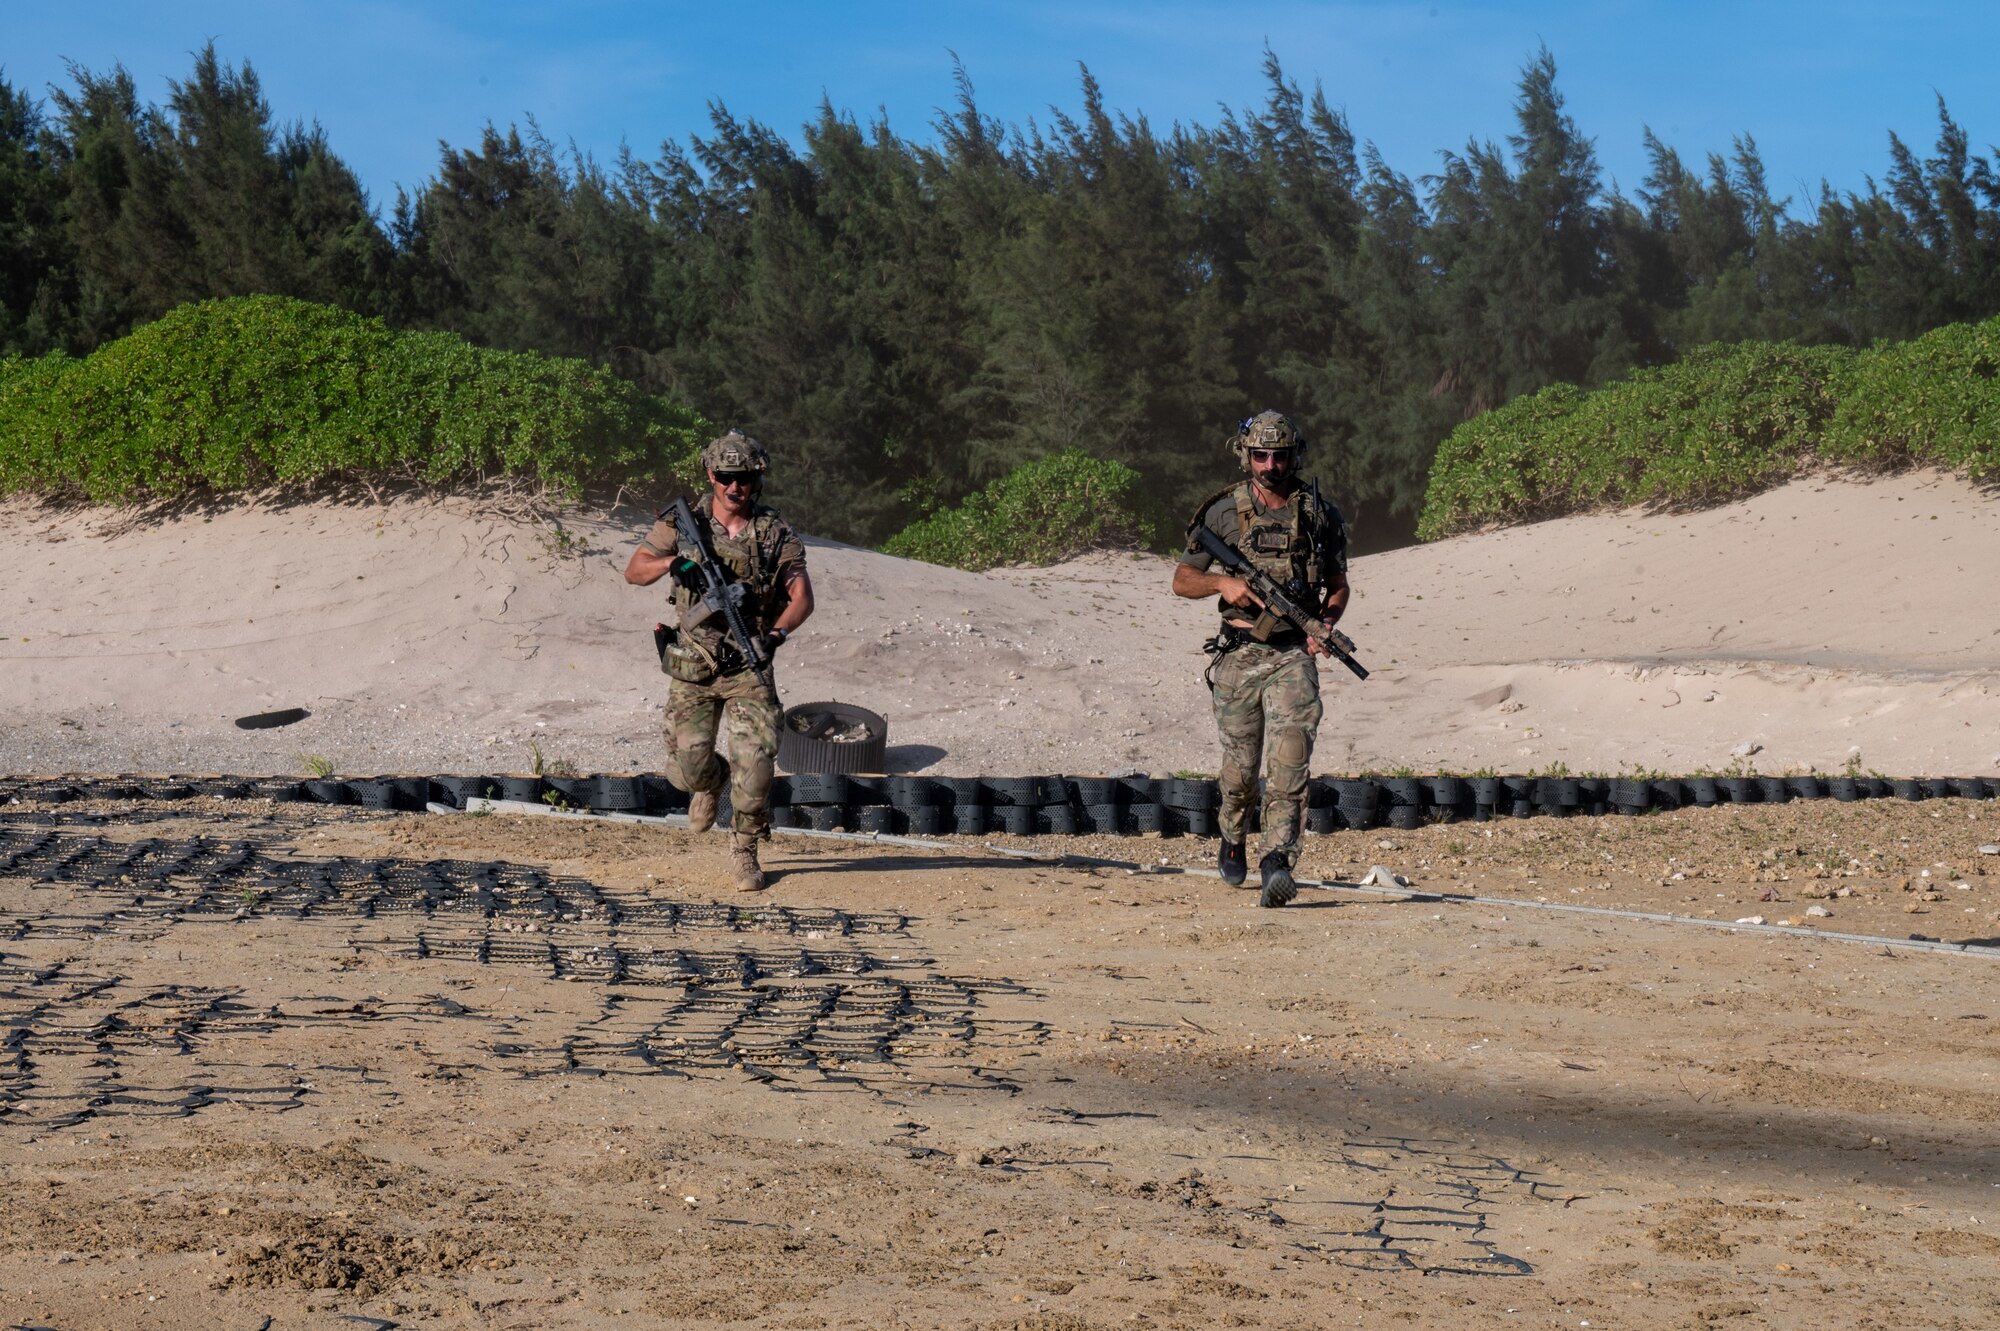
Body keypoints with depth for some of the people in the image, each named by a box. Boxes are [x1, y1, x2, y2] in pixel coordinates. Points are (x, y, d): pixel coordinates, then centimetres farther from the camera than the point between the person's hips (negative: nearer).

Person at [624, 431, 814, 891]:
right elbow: (634, 572, 2)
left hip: (748, 666, -1)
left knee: (755, 763, -12)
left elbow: (802, 597, -6)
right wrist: (671, 562, -19)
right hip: (692, 664, 1)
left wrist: (777, 633, -26)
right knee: (688, 767, 1)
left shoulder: (778, 534, -2)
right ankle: (711, 782, 40)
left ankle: (745, 850, 6)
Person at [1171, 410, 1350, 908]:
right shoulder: (1224, 512, 2)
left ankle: (1276, 862, -23)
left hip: (1294, 654, -1)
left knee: (1289, 760, -18)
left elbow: (1338, 585, 14)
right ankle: (1232, 839, 38)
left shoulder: (1319, 513, 4)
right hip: (1239, 656, 1)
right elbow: (1182, 579, 7)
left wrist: (1326, 622, -6)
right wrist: (1223, 582, -13)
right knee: (1240, 766, 9)